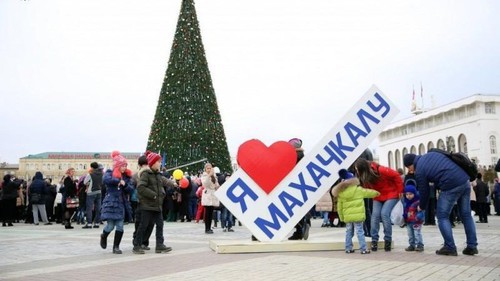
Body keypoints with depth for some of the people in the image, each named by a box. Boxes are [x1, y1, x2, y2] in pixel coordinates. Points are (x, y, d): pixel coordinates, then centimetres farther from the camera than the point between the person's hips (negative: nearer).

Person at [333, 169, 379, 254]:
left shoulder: (341, 193, 2)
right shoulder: (359, 190, -5)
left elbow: (339, 207, 5)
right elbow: (368, 192, 13)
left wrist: (342, 217, 15)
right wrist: (376, 193, 32)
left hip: (347, 216, 4)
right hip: (357, 215, -4)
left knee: (348, 232, 15)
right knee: (360, 232, -1)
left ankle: (348, 248, 20)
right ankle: (363, 249, 0)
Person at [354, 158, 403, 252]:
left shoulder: (380, 170, -30)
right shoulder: (363, 176, -11)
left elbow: (396, 176, -20)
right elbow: (365, 187, -4)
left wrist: (400, 191, -13)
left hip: (390, 194, -6)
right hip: (378, 196, 6)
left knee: (384, 214, -18)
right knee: (375, 215, -8)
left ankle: (388, 240, -3)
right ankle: (374, 240, -1)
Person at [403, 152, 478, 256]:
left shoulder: (419, 171, -1)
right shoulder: (432, 153, 18)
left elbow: (424, 191, 7)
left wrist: (422, 207, 24)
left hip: (451, 187, -7)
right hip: (465, 181, 7)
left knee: (442, 216, 7)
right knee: (466, 215, 14)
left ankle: (450, 247, 5)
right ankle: (472, 246, 16)